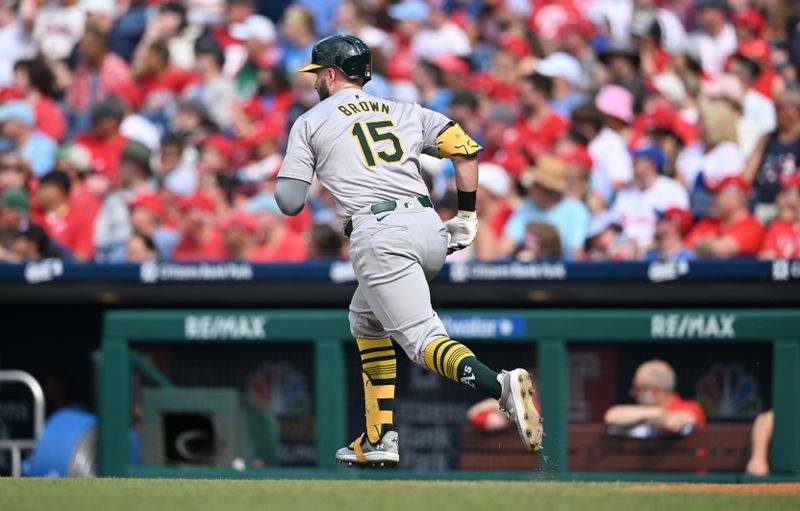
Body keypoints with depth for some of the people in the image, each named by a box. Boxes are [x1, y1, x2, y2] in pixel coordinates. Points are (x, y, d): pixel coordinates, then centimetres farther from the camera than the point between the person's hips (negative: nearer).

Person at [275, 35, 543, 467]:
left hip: (379, 235, -6)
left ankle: (500, 387, -44)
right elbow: (465, 148, 16)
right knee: (366, 317, 28)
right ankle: (378, 438, 21)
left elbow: (289, 204, 7)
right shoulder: (404, 112, 25)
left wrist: (287, 174, 30)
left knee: (422, 339, -14)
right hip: (430, 229, 6)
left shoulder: (310, 123, 12)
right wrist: (466, 220, 21)